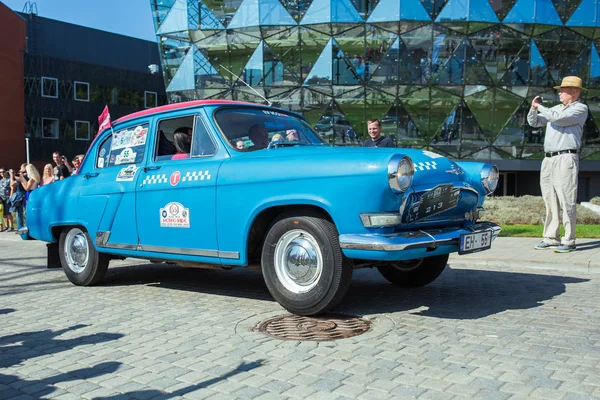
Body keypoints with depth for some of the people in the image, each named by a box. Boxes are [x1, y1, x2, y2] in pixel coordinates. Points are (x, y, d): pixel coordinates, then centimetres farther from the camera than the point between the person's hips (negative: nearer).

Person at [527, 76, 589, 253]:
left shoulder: (580, 108, 0)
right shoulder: (556, 108, 22)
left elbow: (558, 118, -16)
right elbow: (534, 122, 24)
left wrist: (540, 107, -3)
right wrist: (534, 109, 6)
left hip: (566, 159, -7)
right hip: (548, 159, 7)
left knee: (567, 202, -9)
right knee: (550, 201, 7)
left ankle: (568, 241, -6)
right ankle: (551, 238, 12)